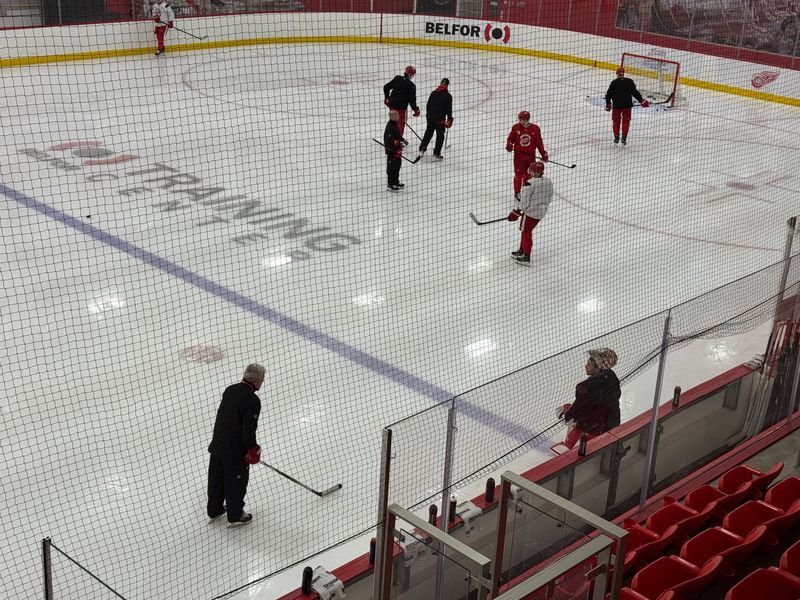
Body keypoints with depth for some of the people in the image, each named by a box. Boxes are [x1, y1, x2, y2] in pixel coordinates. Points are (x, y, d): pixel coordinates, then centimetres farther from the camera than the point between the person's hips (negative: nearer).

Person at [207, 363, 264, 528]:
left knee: (216, 478, 21)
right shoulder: (252, 400, -23)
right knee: (237, 482, 11)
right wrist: (253, 448, -7)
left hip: (217, 445, 7)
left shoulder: (230, 390, 2)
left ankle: (214, 511, 39)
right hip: (235, 450, -7)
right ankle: (235, 516, 26)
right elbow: (249, 429, -24)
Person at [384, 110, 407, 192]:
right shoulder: (390, 127, -23)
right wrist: (398, 145, -27)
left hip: (397, 149, 10)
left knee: (398, 164, 20)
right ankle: (390, 185, 5)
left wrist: (403, 139, 14)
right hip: (391, 150, -10)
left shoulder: (396, 123, 8)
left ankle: (396, 182, 34)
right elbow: (389, 139, -27)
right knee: (391, 167, -3)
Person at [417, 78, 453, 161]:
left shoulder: (433, 93, 5)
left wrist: (428, 115, 23)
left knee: (428, 133, 21)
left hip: (430, 117, 5)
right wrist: (449, 120, 0)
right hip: (440, 119, -5)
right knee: (440, 136, 7)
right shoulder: (448, 96, -9)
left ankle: (422, 149, 22)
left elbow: (428, 105, 11)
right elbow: (449, 109, -9)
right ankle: (436, 154, 6)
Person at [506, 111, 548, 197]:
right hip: (519, 155, -1)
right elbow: (511, 138, 5)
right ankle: (517, 192, 11)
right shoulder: (516, 127, -5)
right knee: (519, 174, -2)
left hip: (530, 155, 1)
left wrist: (543, 154, 2)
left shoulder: (535, 128, -5)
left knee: (529, 174, 11)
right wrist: (509, 145, -17)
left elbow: (539, 142, 2)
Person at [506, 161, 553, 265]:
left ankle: (526, 258, 6)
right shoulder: (548, 182, 0)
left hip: (530, 212, -8)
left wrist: (516, 211, -7)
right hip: (542, 211, 8)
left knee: (526, 232, 4)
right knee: (527, 230, 22)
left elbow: (524, 201, -19)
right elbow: (549, 199, 10)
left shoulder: (530, 183, -22)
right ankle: (522, 251, 33)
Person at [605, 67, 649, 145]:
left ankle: (616, 137, 16)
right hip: (627, 105, 0)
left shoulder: (614, 83, -4)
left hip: (616, 105, 0)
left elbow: (609, 94, -1)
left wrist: (608, 104, 12)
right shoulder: (629, 81, -3)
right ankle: (624, 138, 6)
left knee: (616, 121, 14)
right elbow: (635, 92, -3)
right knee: (626, 121, 10)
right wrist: (641, 100, 6)